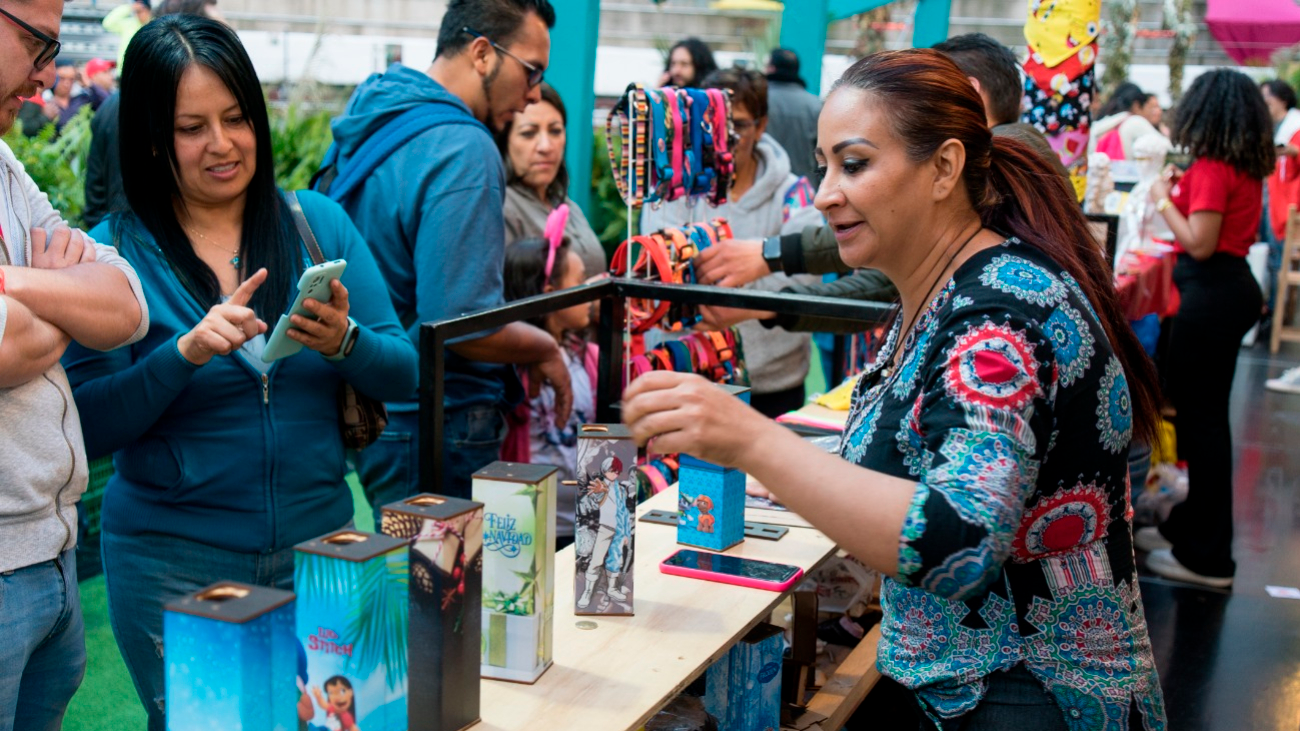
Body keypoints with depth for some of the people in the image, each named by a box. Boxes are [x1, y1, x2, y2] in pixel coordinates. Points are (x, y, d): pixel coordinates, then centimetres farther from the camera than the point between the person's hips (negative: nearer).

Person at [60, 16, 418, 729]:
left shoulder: (319, 223, 2)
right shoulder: (115, 251, -5)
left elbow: (403, 372, 0)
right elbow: (87, 426, -10)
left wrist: (344, 343, -20)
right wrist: (184, 355, -25)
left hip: (317, 541, 3)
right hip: (174, 561, -2)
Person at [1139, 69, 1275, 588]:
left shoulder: (1212, 168, -16)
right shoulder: (1248, 167, 11)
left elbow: (1200, 244, -21)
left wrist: (1164, 200, -9)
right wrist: (1185, 190, 14)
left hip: (1210, 294, -10)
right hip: (1237, 287, 10)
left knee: (1199, 418, -3)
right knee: (1207, 415, 18)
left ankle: (1206, 559, 4)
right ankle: (1191, 528, 31)